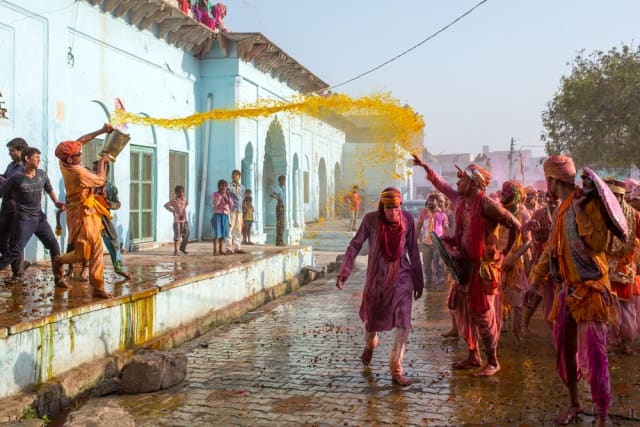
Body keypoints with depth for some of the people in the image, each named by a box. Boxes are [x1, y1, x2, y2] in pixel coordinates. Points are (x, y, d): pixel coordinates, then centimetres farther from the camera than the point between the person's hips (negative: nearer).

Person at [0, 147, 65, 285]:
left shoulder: (42, 174, 2)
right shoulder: (16, 178, -11)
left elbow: (49, 190, 18)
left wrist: (56, 202, 4)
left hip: (40, 218, 5)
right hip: (24, 220, -5)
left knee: (54, 246, 2)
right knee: (15, 251, -9)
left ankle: (58, 279, 10)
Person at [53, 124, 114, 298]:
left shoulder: (64, 163, -4)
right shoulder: (79, 172, -27)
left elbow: (79, 141, 8)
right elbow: (101, 180, -11)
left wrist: (101, 131, 4)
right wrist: (103, 161, 3)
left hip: (89, 212, 9)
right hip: (82, 214, -9)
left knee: (96, 250, 7)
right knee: (82, 254, 2)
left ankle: (97, 287, 9)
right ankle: (58, 262, 30)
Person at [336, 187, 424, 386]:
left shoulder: (407, 219, -7)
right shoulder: (371, 219, -13)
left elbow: (413, 250, 1)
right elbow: (355, 245, -10)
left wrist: (418, 280, 6)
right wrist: (343, 273, -15)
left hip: (401, 276, 0)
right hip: (377, 276, 0)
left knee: (403, 323, -10)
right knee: (372, 317, 17)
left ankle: (396, 370, 1)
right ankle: (370, 344, 53)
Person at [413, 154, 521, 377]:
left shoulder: (487, 205, -18)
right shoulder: (461, 200, 6)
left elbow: (515, 226, -14)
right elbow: (442, 186, 23)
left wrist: (505, 252, -6)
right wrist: (425, 167, 25)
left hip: (482, 266, -8)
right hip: (464, 264, 8)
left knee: (483, 313, -2)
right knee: (462, 310, 13)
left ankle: (493, 362, 11)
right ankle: (473, 356, 27)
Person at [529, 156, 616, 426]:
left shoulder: (588, 203, -12)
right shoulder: (561, 209, 13)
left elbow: (599, 244, -24)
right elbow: (551, 248, 21)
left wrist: (580, 211, -24)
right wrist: (536, 280, 22)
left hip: (590, 289, -8)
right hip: (568, 289, 8)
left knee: (593, 355, -8)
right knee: (564, 348, 14)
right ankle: (574, 403, 31)